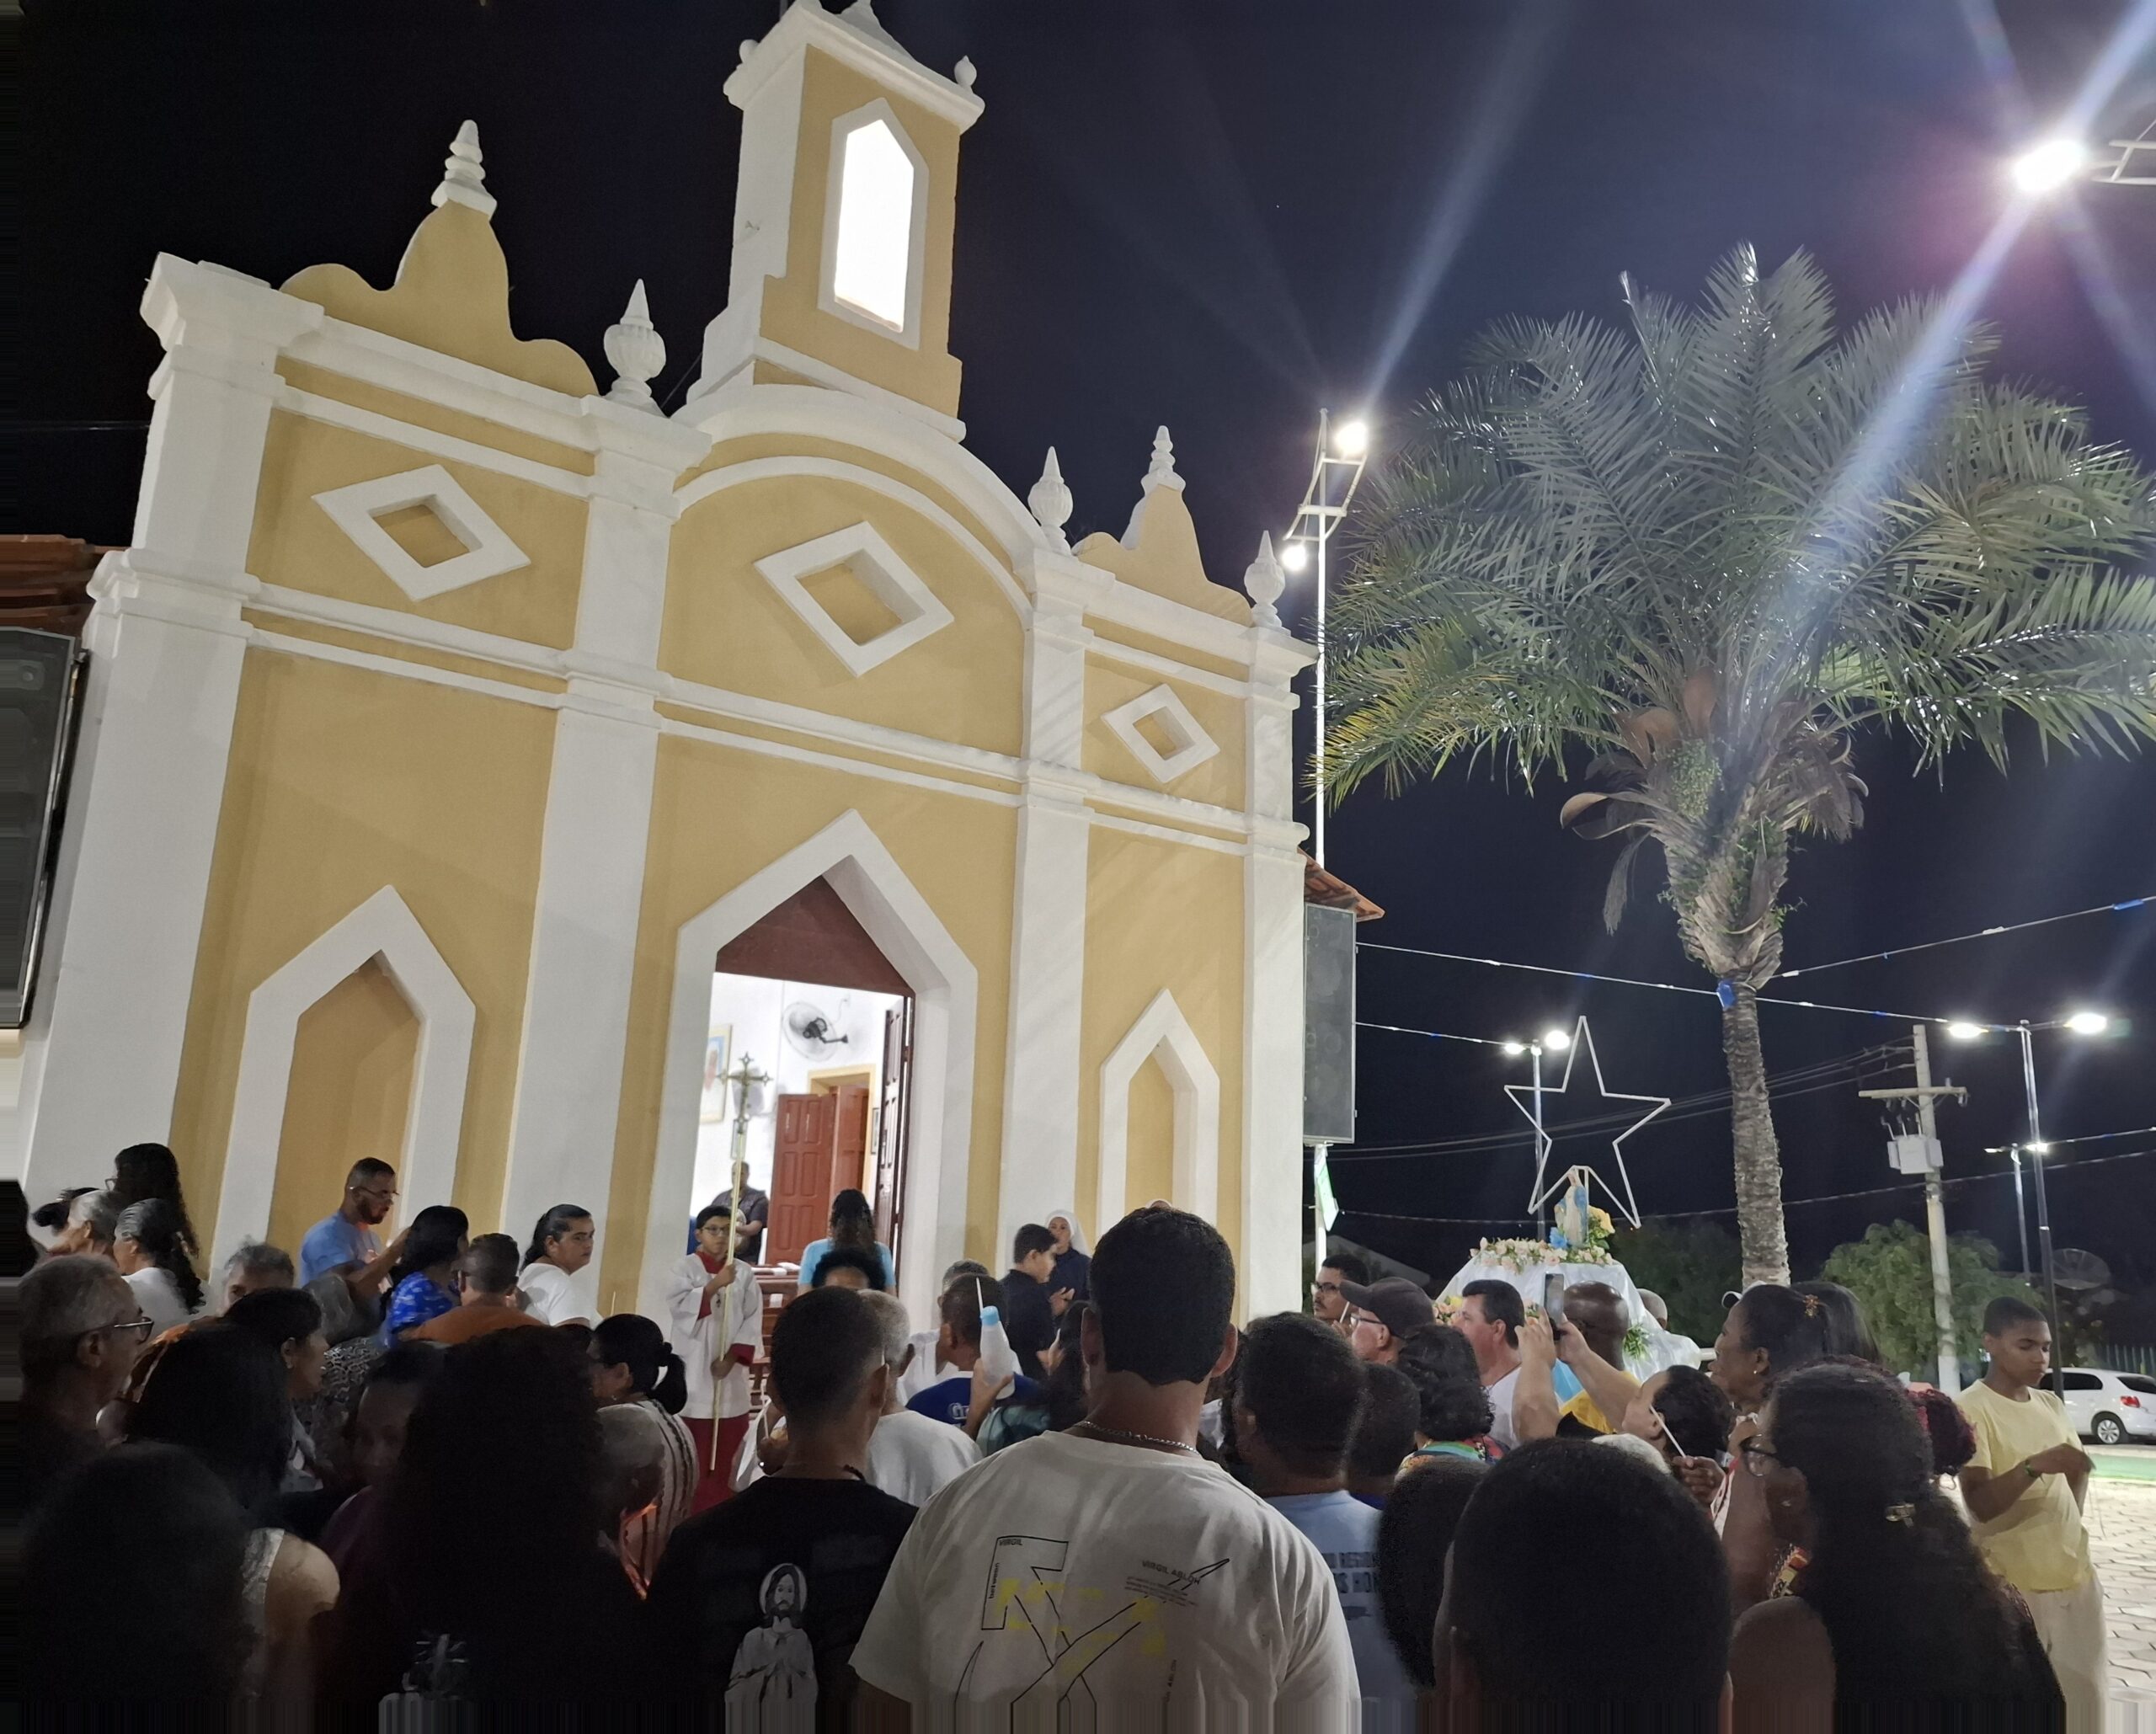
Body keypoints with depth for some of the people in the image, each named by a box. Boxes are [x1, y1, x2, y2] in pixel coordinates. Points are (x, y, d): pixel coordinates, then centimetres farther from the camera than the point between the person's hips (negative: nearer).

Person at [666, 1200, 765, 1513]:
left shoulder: (744, 1273, 5)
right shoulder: (683, 1269, -1)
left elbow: (753, 1322, 1)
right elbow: (680, 1307, -17)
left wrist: (731, 1358, -10)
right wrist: (715, 1284, -25)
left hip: (730, 1375, 3)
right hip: (691, 1375, -2)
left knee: (726, 1456, 6)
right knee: (689, 1459, 0)